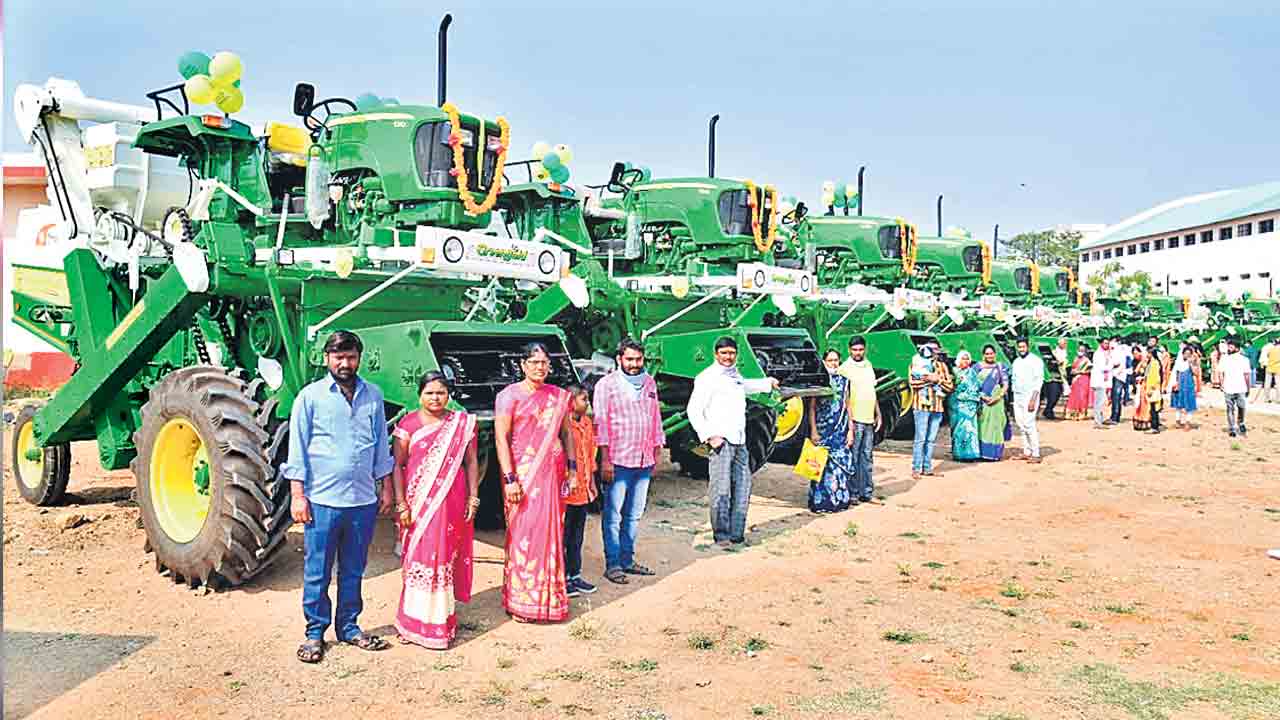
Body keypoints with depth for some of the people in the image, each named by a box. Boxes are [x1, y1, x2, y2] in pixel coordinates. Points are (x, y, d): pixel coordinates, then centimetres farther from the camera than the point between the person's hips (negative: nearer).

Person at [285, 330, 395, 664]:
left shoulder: (373, 396, 8)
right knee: (317, 573, 4)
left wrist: (386, 488, 12)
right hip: (322, 500, -3)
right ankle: (315, 633, 18)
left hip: (363, 500, 3)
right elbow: (298, 449, -2)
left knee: (353, 571, 14)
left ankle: (348, 627, 27)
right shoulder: (310, 396, -2)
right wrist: (298, 495, -7)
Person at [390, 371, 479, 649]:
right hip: (418, 502, -1)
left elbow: (471, 462, 7)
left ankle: (442, 620, 15)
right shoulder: (407, 424, 2)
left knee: (445, 557, 4)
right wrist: (401, 504, -7)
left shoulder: (462, 423, 6)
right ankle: (417, 621, 12)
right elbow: (397, 465, 0)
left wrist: (473, 498, 2)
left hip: (451, 502, 1)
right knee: (418, 558, 1)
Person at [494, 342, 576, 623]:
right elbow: (501, 438, -9)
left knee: (551, 531, 8)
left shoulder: (559, 396, 11)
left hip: (552, 472, 5)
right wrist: (509, 478, -15)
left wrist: (572, 466, 9)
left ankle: (549, 597, 20)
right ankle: (519, 602, 7)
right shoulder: (510, 396, -5)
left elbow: (567, 432, 18)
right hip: (522, 473, -5)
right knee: (523, 532, -3)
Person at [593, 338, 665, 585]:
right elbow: (601, 422, -8)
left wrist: (657, 452, 16)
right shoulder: (606, 384, -4)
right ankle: (612, 565, 5)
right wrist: (605, 460, -13)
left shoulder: (649, 383, 13)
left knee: (634, 514, 12)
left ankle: (627, 560, 22)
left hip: (644, 461, 6)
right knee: (613, 515, -1)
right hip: (618, 461, -6)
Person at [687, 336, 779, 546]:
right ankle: (721, 535, -6)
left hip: (740, 440, 8)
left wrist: (769, 382, 53)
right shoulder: (707, 378, -6)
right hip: (721, 441, -8)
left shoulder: (735, 374, 17)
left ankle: (736, 534, 16)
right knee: (721, 489, -12)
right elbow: (694, 411, -9)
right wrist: (709, 436, -16)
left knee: (742, 487, 8)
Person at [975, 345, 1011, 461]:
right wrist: (982, 397, -10)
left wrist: (998, 397, -9)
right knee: (982, 426, -2)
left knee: (995, 426, -1)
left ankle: (995, 452, 5)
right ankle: (982, 452, 3)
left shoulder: (1000, 367, 8)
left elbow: (1005, 385, 5)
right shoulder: (978, 367, 8)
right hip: (981, 402, 0)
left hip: (996, 402, 0)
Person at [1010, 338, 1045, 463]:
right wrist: (1014, 399, 15)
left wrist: (1033, 400, -18)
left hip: (1030, 396, -7)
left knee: (1029, 425, -12)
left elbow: (1039, 381, -11)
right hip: (1017, 397, 7)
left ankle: (1036, 454, -10)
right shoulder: (1016, 362, 16)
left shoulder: (1036, 360, -6)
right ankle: (1027, 452, 11)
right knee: (1021, 425, 5)